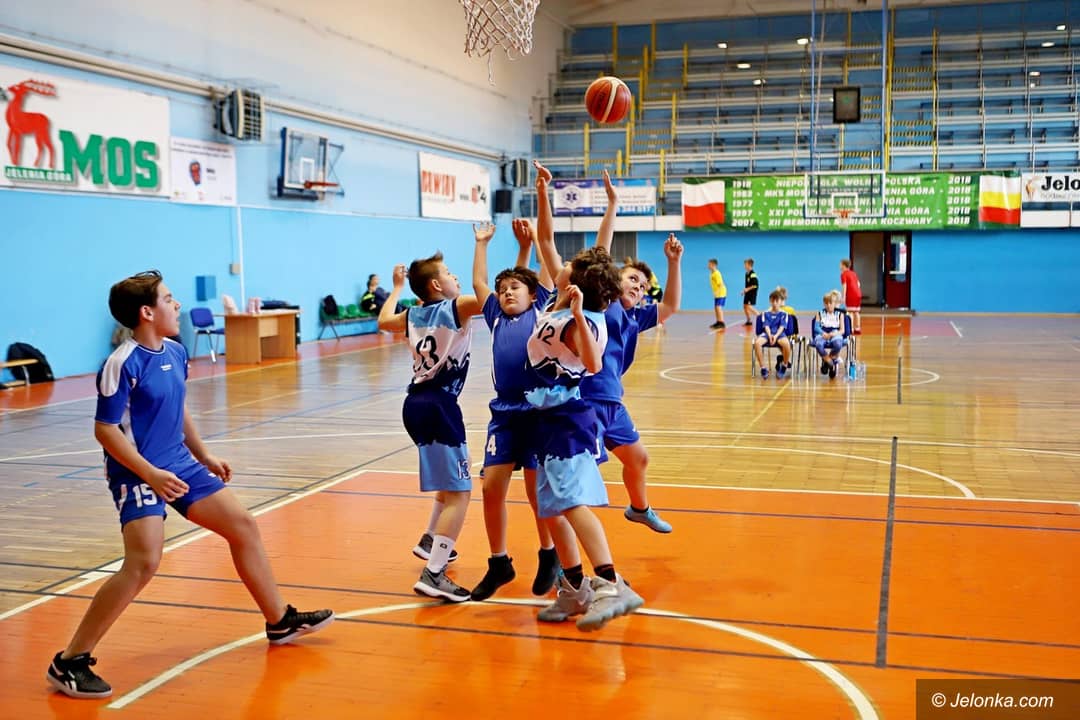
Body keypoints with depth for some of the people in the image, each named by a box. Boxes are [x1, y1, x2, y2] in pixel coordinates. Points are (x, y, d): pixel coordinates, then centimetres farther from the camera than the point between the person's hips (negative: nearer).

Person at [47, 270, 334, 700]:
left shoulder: (176, 353, 6)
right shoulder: (123, 364, -18)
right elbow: (105, 430, -18)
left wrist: (204, 456, 21)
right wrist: (150, 474, -25)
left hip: (180, 466, 9)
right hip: (138, 474, -9)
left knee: (243, 526, 11)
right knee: (144, 563, -21)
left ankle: (280, 621, 27)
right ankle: (69, 662, -6)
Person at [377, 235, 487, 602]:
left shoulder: (413, 315, 15)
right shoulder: (454, 308, -6)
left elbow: (383, 321, 33)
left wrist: (396, 287, 46)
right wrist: (481, 244, -10)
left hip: (416, 403, 9)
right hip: (439, 405, -9)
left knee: (451, 479, 30)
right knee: (459, 493, -9)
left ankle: (430, 541, 43)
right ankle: (433, 574, -17)